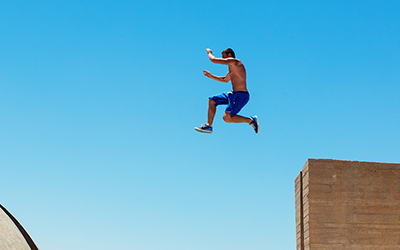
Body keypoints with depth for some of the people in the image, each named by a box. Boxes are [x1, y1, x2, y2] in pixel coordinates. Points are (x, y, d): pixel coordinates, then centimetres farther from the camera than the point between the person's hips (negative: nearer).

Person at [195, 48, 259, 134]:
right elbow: (225, 80, 39)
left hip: (241, 95, -10)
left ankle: (251, 120, -3)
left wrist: (209, 52, 10)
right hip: (234, 94, 10)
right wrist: (211, 76, 33)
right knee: (212, 100, 12)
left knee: (226, 118, -17)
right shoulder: (232, 69, 20)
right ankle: (208, 126, 13)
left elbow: (214, 60, -11)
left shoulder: (235, 62, -9)